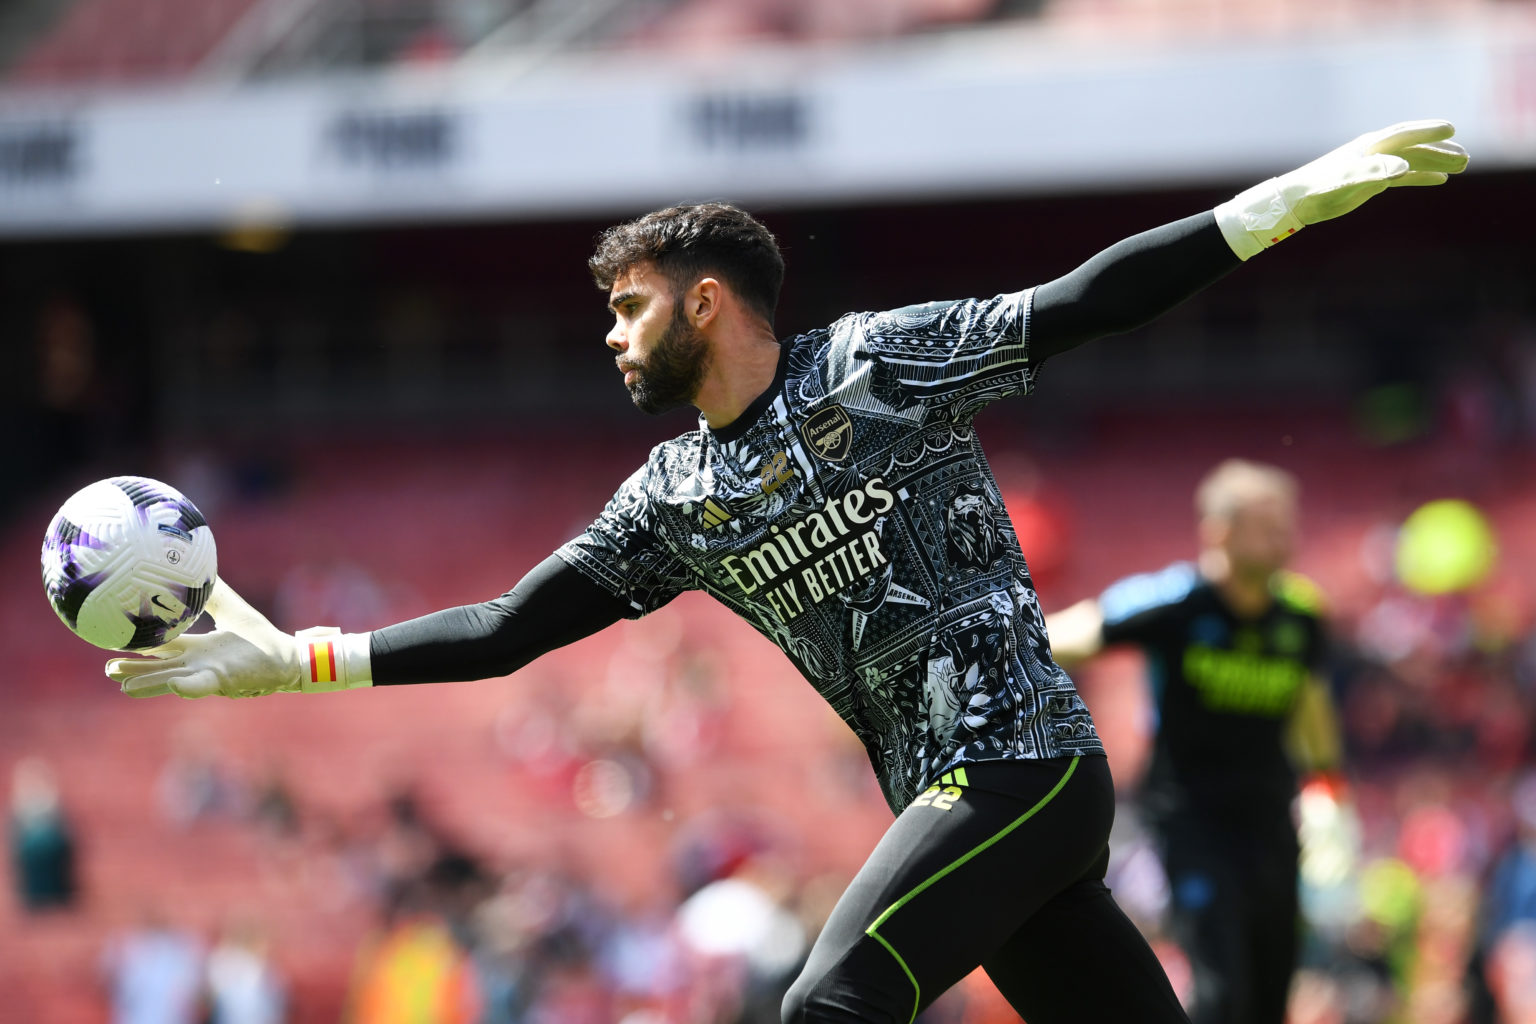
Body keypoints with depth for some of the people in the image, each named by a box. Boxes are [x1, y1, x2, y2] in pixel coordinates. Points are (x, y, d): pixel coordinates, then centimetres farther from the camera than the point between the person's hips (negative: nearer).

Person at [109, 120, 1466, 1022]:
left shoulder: (877, 363, -2)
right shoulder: (673, 497, 15)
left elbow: (1077, 307, -5)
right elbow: (514, 627, 16)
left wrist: (1290, 197, -13)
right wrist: (296, 659, 11)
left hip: (1021, 762, -6)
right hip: (950, 796, 6)